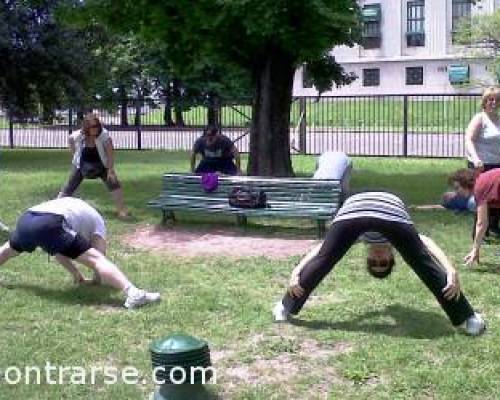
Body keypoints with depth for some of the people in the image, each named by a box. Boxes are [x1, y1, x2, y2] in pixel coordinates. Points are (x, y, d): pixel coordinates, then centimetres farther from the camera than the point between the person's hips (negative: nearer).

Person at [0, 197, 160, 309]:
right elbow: (99, 256, 17)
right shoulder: (97, 222, 26)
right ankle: (133, 294, -29)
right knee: (97, 259, -11)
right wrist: (98, 279, 33)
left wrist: (76, 273, 48)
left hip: (25, 220, 7)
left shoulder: (69, 205, 43)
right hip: (49, 224, -7)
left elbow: (57, 248, 45)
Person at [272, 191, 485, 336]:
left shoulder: (364, 237, 44)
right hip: (391, 211, -1)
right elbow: (430, 245, 21)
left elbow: (319, 250, 33)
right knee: (426, 265, 10)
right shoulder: (392, 238, 40)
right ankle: (466, 318, 12)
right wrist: (451, 271, 9)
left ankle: (286, 308, 24)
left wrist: (297, 270, 25)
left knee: (322, 261, 15)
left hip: (353, 210, 1)